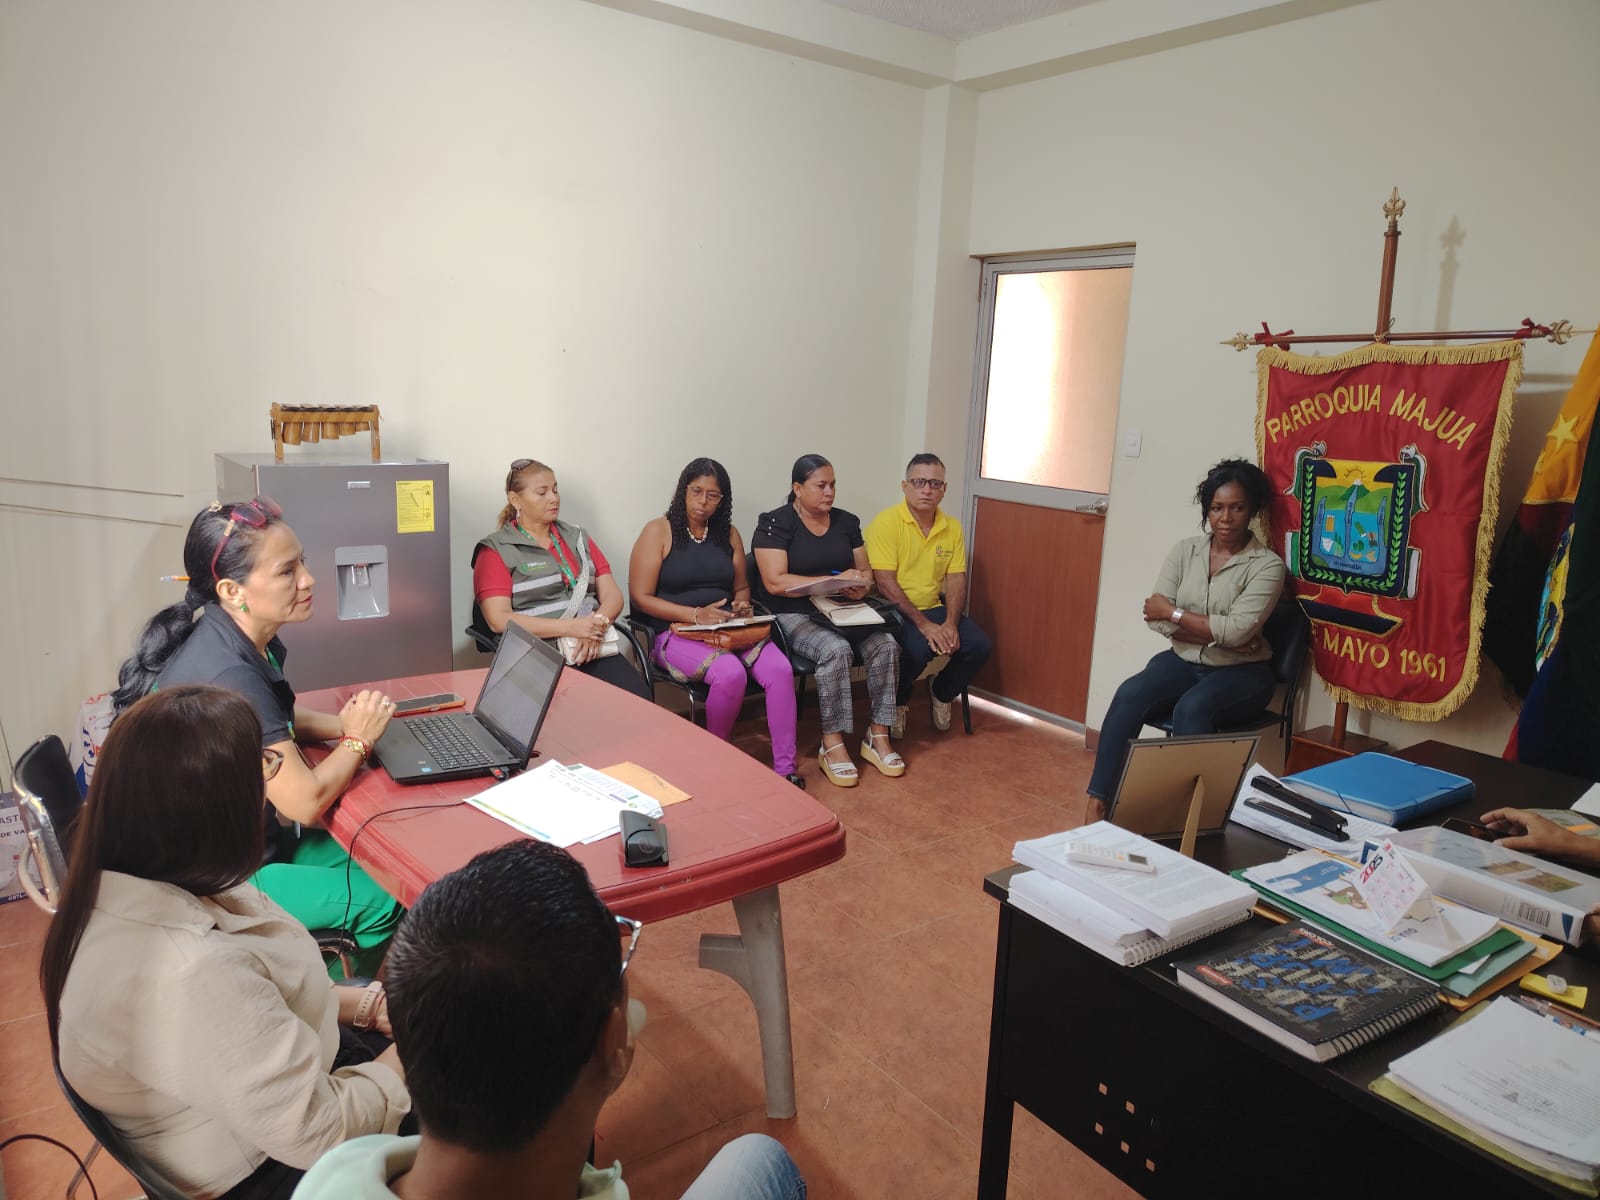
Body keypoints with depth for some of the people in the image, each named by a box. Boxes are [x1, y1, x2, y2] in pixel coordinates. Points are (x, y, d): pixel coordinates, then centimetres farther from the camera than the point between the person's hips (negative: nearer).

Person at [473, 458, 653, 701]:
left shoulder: (578, 539, 21)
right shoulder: (496, 550, 6)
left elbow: (612, 595, 14)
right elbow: (499, 619, -7)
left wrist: (598, 624, -10)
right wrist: (571, 627, -16)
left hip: (594, 650, 4)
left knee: (640, 697, -26)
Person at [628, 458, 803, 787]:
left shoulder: (729, 535, 14)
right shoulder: (658, 532, -1)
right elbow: (640, 597, -7)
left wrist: (743, 605, -3)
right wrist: (695, 614, -18)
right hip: (676, 632, -5)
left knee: (780, 669, -24)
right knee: (731, 673, -34)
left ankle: (785, 769, -18)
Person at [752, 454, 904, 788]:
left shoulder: (846, 521, 12)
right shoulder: (775, 523, -6)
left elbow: (865, 570, 16)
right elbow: (775, 582, -16)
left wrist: (861, 586, -10)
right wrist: (835, 580, -20)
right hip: (794, 615, -5)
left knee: (886, 644, -21)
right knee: (836, 649, -34)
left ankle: (878, 736, -12)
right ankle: (832, 745, -23)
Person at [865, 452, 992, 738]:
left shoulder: (952, 528, 7)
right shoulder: (886, 522, -12)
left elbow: (956, 580, 4)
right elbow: (886, 584, -18)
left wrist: (951, 623, -15)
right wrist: (923, 624, -23)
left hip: (933, 607, 6)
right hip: (894, 610, -6)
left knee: (979, 646, -14)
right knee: (918, 649, -33)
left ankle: (941, 692, 17)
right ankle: (898, 701, 1)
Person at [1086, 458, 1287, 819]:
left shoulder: (1267, 565, -9)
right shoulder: (1185, 551, 2)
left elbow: (1237, 629, -21)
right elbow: (1156, 617, -7)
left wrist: (1173, 612, -13)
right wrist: (1220, 635, -16)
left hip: (1240, 672, -3)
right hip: (1184, 661, 3)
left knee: (1192, 707, -35)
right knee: (1129, 693, -27)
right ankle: (1098, 802, -26)